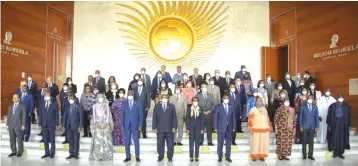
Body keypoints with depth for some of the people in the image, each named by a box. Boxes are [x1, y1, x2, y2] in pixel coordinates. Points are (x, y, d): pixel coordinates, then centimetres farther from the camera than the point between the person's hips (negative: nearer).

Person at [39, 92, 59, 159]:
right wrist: (40, 124, 4)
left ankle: (52, 153, 11)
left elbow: (56, 114, -1)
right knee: (45, 140, 7)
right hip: (44, 125, 3)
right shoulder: (42, 105, 10)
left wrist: (57, 124, -5)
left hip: (52, 124, -3)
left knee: (52, 140, 3)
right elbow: (41, 115, 9)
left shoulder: (54, 104, 0)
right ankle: (47, 153, 16)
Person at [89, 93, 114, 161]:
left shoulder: (106, 105, 7)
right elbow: (94, 115, 6)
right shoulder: (95, 106, 10)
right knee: (98, 140, -4)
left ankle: (106, 155, -1)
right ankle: (98, 155, -1)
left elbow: (108, 114, 2)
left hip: (105, 124, -1)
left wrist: (107, 123, -9)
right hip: (98, 124, 1)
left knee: (106, 140, -4)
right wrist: (96, 123, -9)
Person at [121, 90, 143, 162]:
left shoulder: (138, 103, 2)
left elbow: (140, 114, 1)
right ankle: (128, 156, 13)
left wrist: (140, 125, -5)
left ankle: (137, 156, 9)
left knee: (136, 141, 1)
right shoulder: (124, 103, 7)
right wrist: (122, 125, -1)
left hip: (135, 125, -2)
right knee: (127, 141, 5)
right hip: (126, 125, 2)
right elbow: (122, 115, 7)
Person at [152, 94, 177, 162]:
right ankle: (160, 157, 15)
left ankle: (170, 157, 13)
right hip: (160, 129, 0)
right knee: (160, 144, 2)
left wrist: (174, 127, -3)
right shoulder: (157, 106, 8)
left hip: (169, 129, 0)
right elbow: (154, 117, 5)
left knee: (170, 144, 2)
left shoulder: (171, 106, 8)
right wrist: (154, 127, -2)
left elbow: (174, 117, 5)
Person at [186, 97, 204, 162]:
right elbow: (187, 119, 1)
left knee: (197, 142, 3)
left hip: (198, 128, 1)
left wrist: (202, 129, -1)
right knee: (191, 142, 2)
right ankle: (191, 157, 9)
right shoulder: (189, 108, 0)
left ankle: (197, 157, 10)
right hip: (191, 128, -1)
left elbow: (202, 119, 4)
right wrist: (187, 129, -5)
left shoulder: (200, 109, 3)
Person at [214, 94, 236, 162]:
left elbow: (233, 118, 10)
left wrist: (233, 127, 4)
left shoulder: (232, 107, 10)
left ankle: (227, 157, 17)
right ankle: (220, 157, 12)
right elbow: (215, 118, -1)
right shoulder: (218, 107, 1)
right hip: (221, 128, -3)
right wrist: (215, 128, -6)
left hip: (229, 128, 3)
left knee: (229, 143, 6)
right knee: (220, 143, 1)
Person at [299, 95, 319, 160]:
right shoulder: (303, 106, 0)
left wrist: (317, 126, 0)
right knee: (304, 141, 4)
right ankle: (304, 155, 11)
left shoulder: (315, 107, 7)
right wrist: (301, 126, -5)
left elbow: (316, 117, 6)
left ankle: (310, 155, 13)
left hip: (312, 127, 2)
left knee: (311, 141, 5)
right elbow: (300, 117, 0)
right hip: (305, 126, -2)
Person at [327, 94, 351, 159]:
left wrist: (349, 125, 0)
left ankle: (340, 153, 13)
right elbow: (329, 116, 1)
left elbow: (349, 116, 5)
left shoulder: (346, 106, 3)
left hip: (344, 125, 1)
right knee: (335, 138, 2)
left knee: (342, 139, 4)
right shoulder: (332, 106, -1)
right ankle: (335, 152, 14)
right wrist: (329, 125, -2)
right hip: (334, 125, -1)